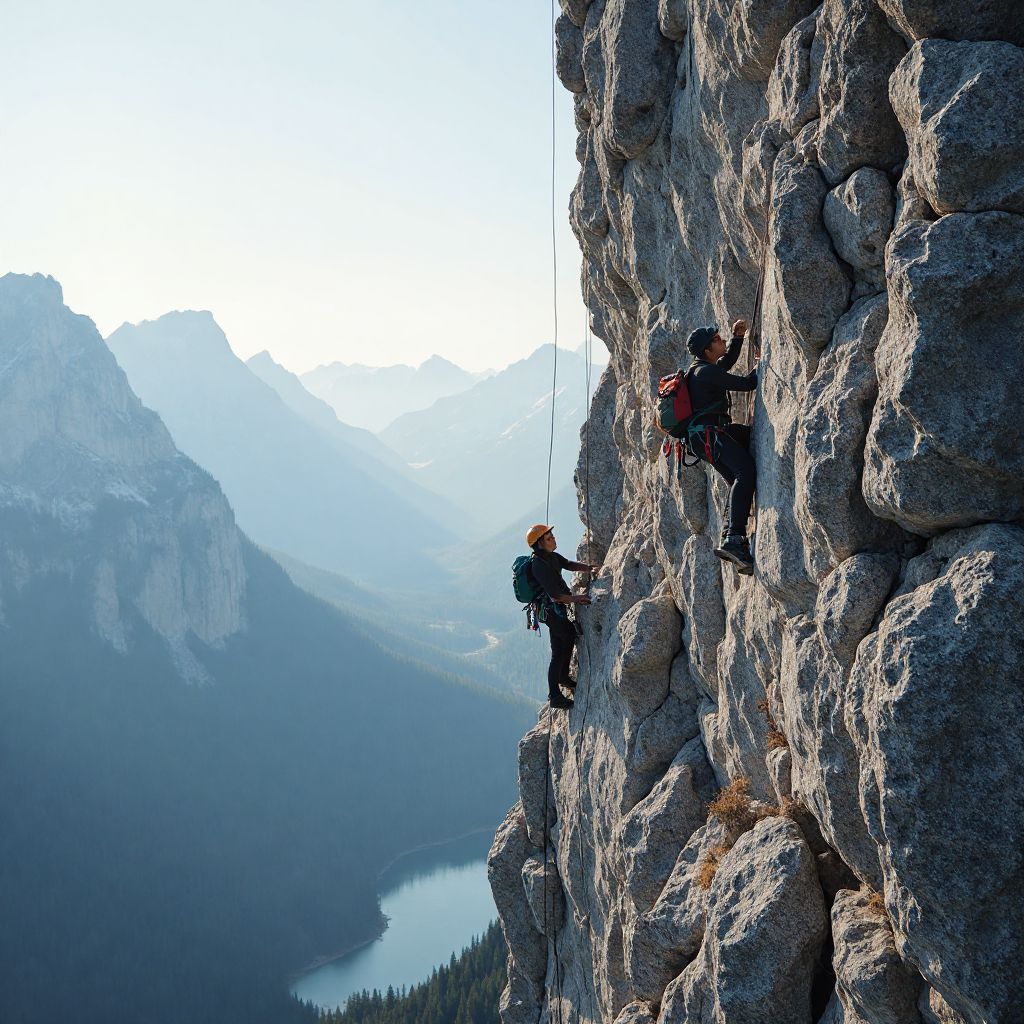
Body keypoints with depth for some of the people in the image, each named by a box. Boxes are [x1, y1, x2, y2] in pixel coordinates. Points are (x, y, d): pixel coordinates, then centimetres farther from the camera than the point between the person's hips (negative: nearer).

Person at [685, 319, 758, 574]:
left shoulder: (705, 369, 21)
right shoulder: (706, 372, -12)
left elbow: (728, 360, 40)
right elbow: (746, 383, -12)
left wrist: (737, 337, 27)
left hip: (712, 433, 11)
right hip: (707, 434, -11)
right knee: (745, 471, -25)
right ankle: (734, 540, -38)